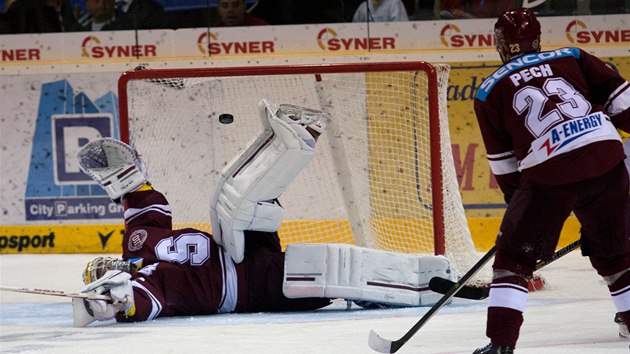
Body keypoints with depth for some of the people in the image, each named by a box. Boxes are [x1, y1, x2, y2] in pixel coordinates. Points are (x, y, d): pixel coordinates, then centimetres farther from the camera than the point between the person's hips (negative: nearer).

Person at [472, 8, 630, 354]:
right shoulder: (572, 58, 17)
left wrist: (516, 199, 27)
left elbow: (504, 165, 15)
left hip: (548, 176, -2)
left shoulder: (490, 92, 13)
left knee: (513, 257, 8)